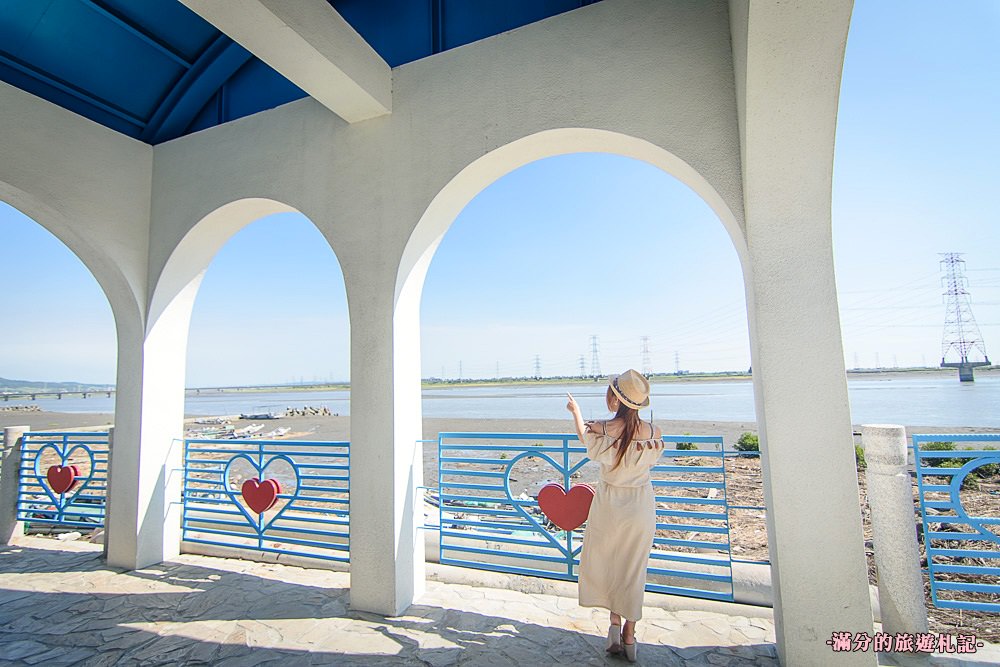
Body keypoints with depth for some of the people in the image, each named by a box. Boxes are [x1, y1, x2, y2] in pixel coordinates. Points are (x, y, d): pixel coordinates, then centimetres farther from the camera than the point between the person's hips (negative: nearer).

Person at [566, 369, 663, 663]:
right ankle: (629, 636, 27)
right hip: (642, 504, 2)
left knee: (604, 563, 22)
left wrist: (575, 412, 22)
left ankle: (615, 623, 22)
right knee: (633, 569, 17)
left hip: (609, 504, -2)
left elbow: (584, 436, 3)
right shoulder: (654, 432, -14)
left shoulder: (601, 430, -21)